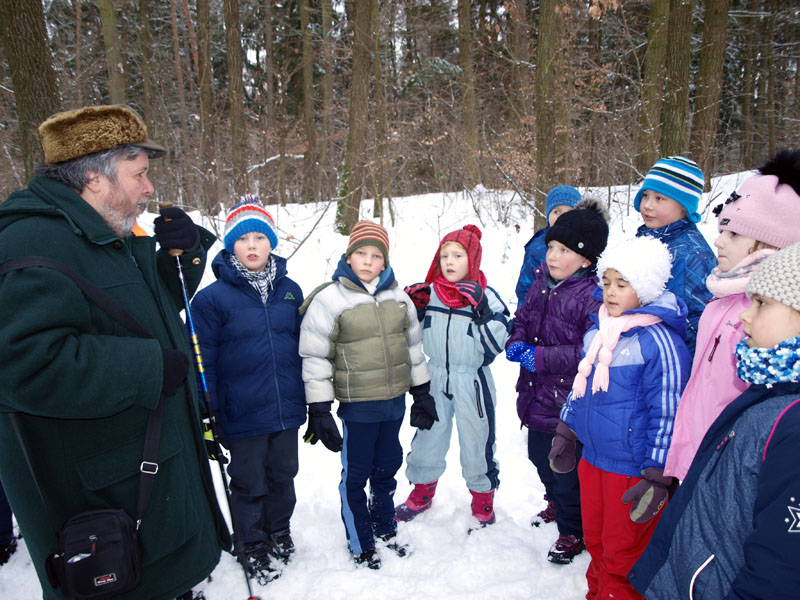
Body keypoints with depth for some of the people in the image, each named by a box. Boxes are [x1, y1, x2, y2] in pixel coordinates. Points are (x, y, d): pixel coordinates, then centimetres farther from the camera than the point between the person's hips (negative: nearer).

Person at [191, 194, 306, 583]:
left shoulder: (290, 291, 2)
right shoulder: (212, 297, -10)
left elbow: (301, 346, 9)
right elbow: (203, 359, -9)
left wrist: (311, 398, 11)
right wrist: (207, 412, -10)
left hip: (286, 409, 4)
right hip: (242, 415, -3)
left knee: (282, 477, 20)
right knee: (249, 484, 14)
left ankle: (280, 533, 44)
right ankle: (254, 547, 36)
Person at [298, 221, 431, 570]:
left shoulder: (398, 297, 4)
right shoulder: (329, 299, -11)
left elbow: (413, 345, 14)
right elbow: (314, 358, -9)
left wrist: (421, 392, 16)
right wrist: (319, 411, -10)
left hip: (395, 401, 5)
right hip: (357, 406, -5)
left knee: (387, 468, 21)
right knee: (356, 475, 10)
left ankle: (384, 527, 44)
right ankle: (361, 544, 31)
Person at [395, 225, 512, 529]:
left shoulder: (485, 296, -11)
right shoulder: (429, 292, 1)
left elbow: (495, 344, -16)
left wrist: (482, 309, -25)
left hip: (472, 381, -3)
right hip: (435, 379, 4)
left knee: (476, 441, 9)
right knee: (427, 437, 16)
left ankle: (483, 502, 33)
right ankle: (422, 493, 40)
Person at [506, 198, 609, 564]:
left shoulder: (593, 297, -22)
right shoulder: (541, 283, 3)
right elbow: (523, 318, 16)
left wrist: (543, 357, -27)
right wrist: (517, 342, -5)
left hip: (569, 403, -8)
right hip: (536, 396, 8)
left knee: (567, 468, 8)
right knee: (540, 458, 25)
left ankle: (572, 531, 33)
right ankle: (556, 505, 54)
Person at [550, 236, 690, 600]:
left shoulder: (658, 341, -18)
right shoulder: (596, 333, 5)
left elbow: (667, 414, -17)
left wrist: (656, 478, -16)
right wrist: (565, 432, 20)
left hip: (632, 469, -7)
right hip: (592, 459, 7)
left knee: (622, 555, 11)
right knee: (595, 541, 24)